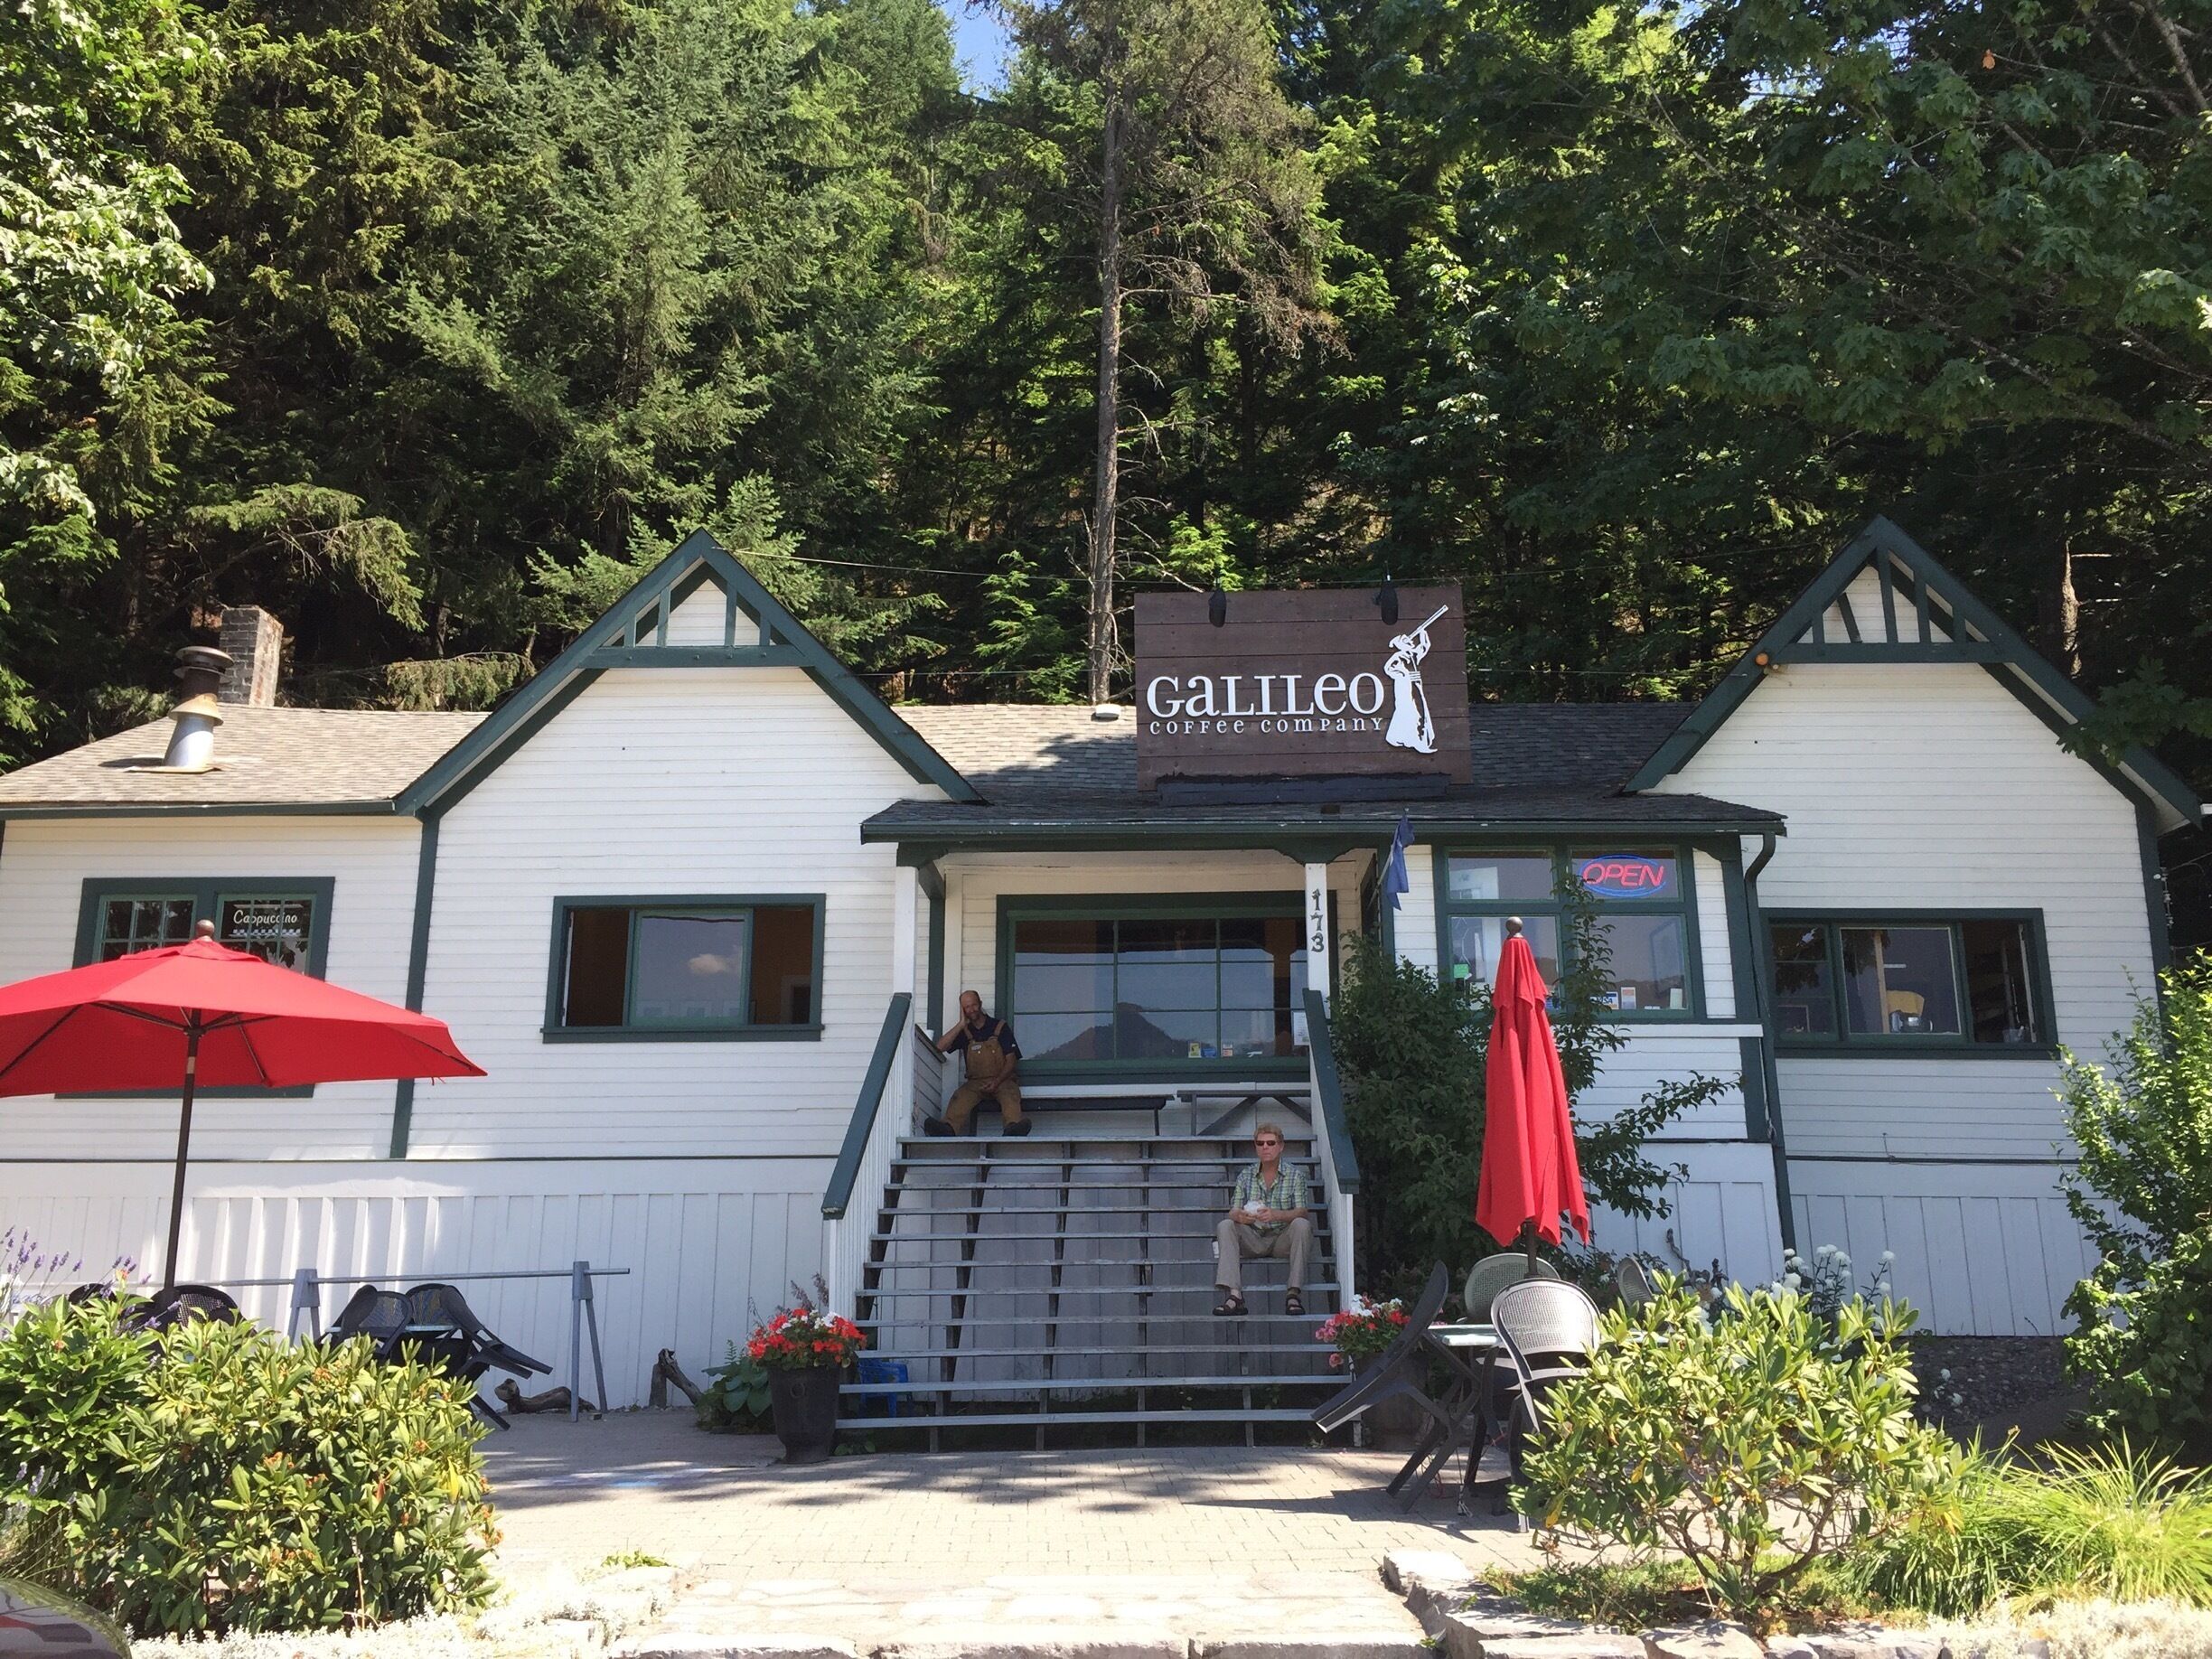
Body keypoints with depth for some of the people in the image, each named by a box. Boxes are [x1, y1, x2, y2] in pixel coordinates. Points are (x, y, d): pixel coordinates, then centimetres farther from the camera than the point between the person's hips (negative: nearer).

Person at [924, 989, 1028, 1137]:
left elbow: (1011, 1060, 4)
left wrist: (997, 1081, -13)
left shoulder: (1000, 1027, 9)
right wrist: (961, 1024, -1)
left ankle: (1014, 1126, -65)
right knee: (961, 1095, -31)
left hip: (1002, 1081, -2)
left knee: (1010, 1093, -36)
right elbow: (940, 1047, 1)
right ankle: (949, 1127, -59)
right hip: (976, 1083, 2)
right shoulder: (964, 1032, 16)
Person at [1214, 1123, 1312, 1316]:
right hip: (1254, 1240, 2)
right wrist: (1240, 1216, -27)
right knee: (1225, 1226, -22)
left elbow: (1302, 1212, -11)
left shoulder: (1295, 1175, 2)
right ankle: (1234, 1295, -35)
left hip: (1283, 1239, -2)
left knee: (1302, 1224, -31)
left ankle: (1294, 1293, -33)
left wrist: (1275, 1215, -31)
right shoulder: (1246, 1177, 10)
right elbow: (1233, 1211, 0)